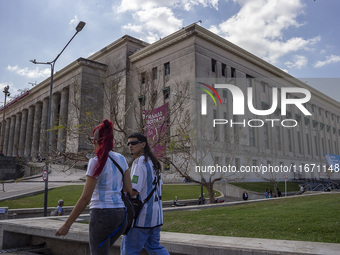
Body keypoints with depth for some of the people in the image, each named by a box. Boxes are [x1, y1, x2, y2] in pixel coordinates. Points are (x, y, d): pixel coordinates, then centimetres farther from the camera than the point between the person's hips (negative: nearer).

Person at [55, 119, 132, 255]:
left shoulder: (96, 162, -14)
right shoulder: (121, 158, 5)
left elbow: (85, 198, -15)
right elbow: (129, 190, 5)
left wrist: (66, 225, -6)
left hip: (101, 216, -7)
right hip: (120, 216, 7)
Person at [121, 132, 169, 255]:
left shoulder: (139, 163, -15)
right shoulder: (153, 162, 13)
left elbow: (134, 190, -22)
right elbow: (159, 186, 20)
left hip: (142, 216, -9)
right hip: (155, 215, 9)